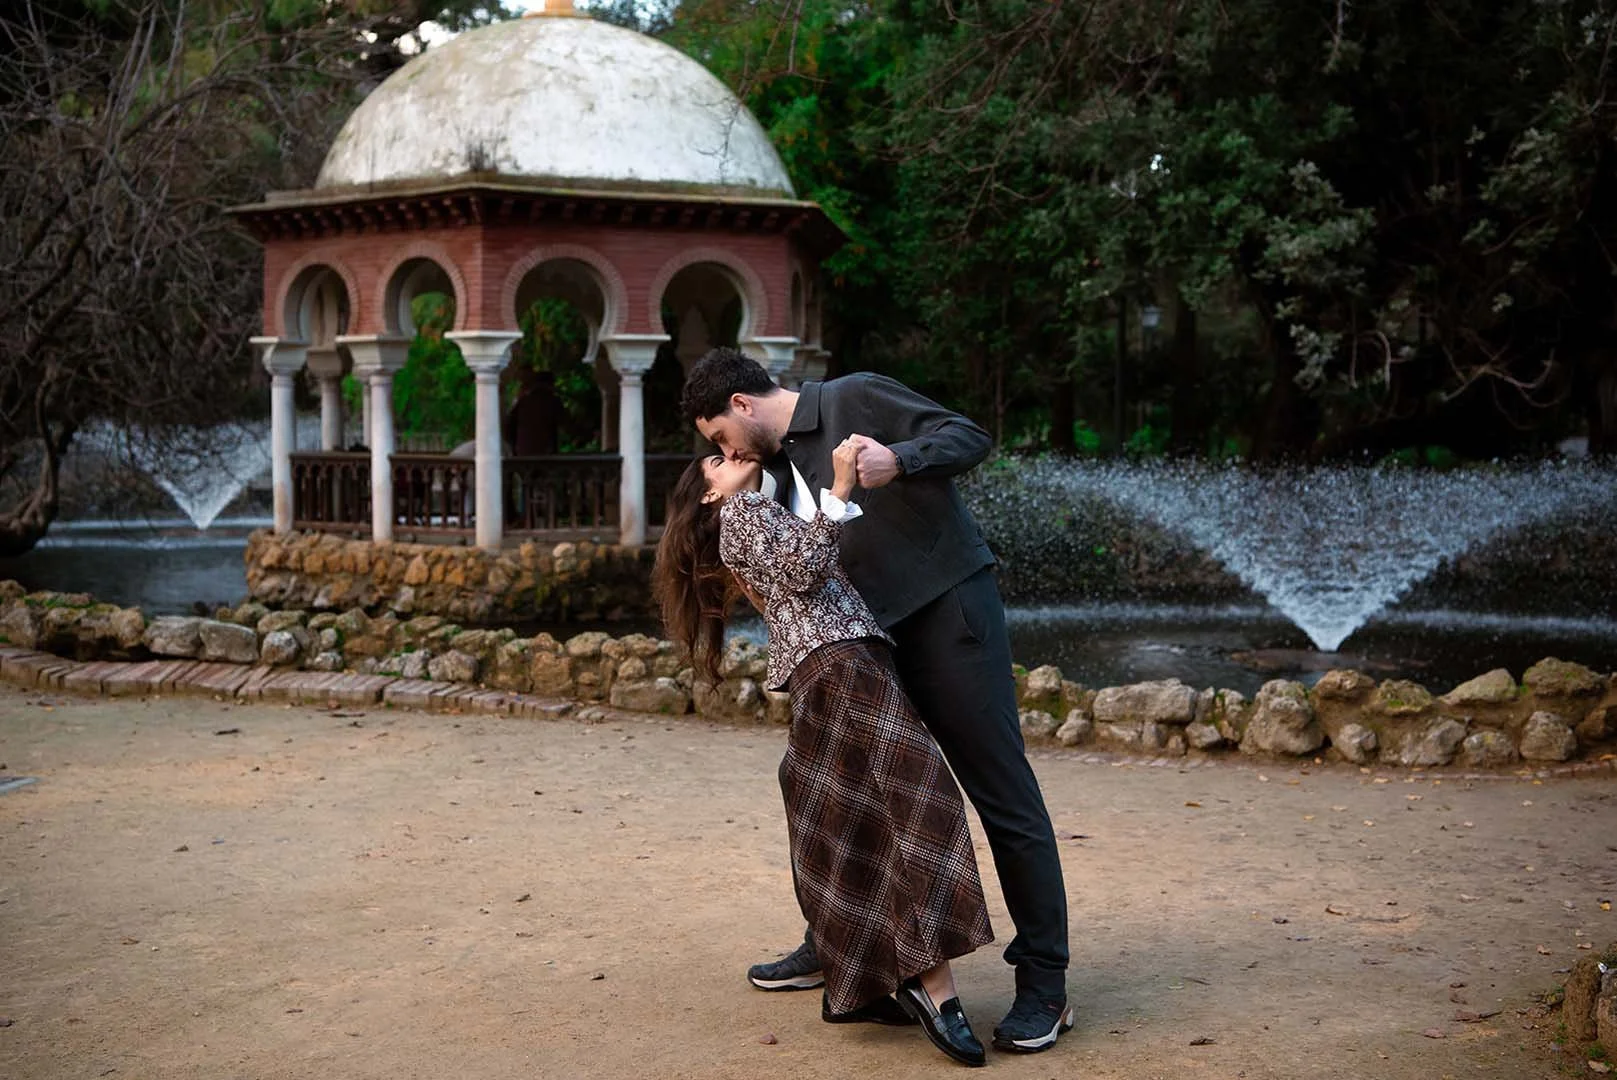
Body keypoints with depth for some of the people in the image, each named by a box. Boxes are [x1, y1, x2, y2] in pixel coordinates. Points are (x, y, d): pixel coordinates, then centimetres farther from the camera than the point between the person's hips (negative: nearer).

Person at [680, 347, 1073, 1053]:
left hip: (949, 610, -9)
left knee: (1003, 794, -7)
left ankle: (1044, 987, -2)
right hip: (874, 636, 9)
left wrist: (898, 461, -30)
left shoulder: (856, 399, -7)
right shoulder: (781, 467, 16)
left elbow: (970, 437, -13)